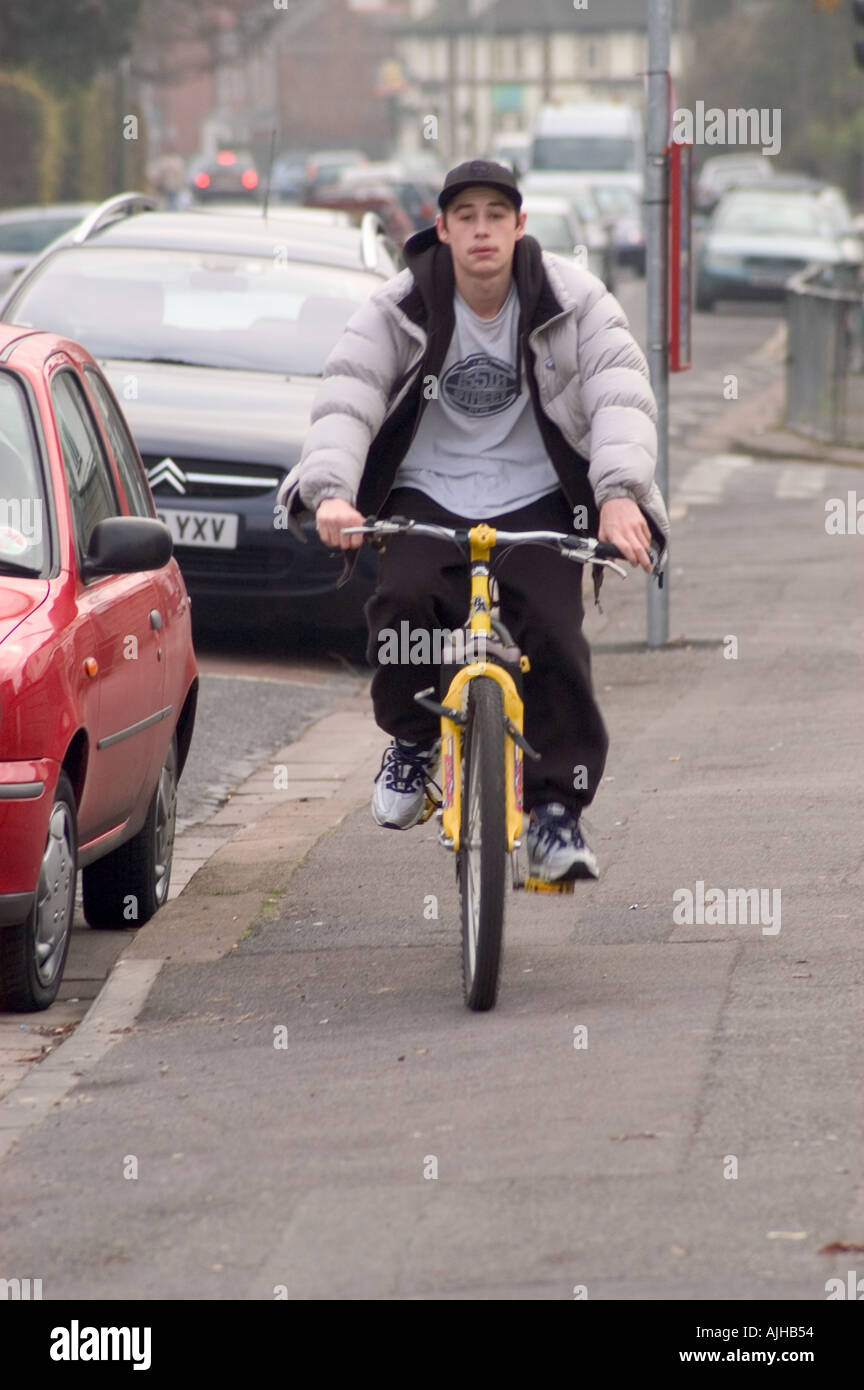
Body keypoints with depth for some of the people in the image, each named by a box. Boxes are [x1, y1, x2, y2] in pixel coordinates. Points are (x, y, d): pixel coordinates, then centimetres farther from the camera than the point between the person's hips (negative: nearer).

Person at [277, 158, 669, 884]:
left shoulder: (572, 301, -5)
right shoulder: (401, 308, -4)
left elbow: (621, 394, -16)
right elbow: (347, 395, -14)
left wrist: (620, 492, -35)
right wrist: (331, 489, -34)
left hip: (535, 502, 0)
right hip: (427, 496, 0)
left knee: (554, 634, -21)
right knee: (402, 602, -28)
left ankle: (557, 811, -8)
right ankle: (412, 741, 1)